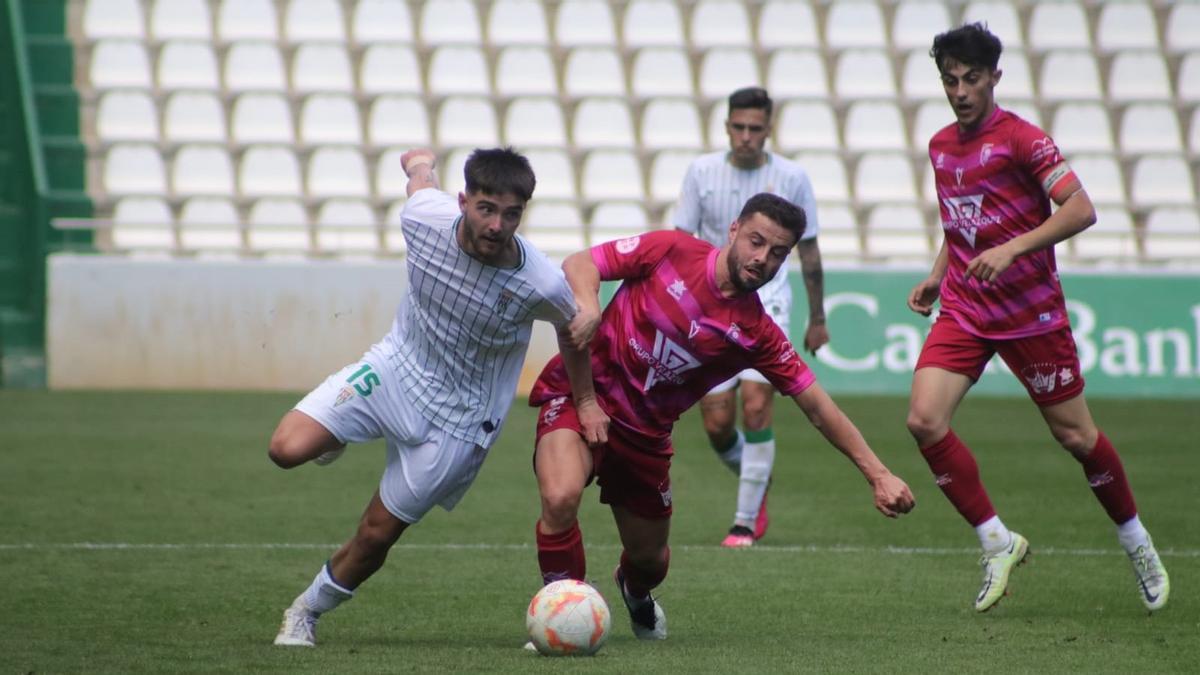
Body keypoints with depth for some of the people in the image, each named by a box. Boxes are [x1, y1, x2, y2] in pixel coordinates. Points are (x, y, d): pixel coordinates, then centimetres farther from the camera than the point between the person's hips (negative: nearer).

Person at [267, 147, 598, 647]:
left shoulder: (541, 285, -26)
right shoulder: (425, 216, -21)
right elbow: (419, 167, 3)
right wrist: (419, 161, 29)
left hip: (455, 420, -2)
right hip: (395, 365, 2)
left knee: (376, 534, 4)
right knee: (287, 448, -18)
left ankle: (307, 611, 31)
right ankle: (339, 436, 19)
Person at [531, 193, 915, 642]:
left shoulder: (756, 333, -7)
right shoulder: (672, 251, -13)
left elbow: (817, 407, -4)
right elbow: (579, 264, -8)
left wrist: (878, 475, -11)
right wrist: (588, 307, -30)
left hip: (645, 431, 3)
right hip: (578, 396, -3)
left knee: (650, 559, 14)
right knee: (560, 498, -31)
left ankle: (636, 593, 55)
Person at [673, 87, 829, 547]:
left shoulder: (791, 178, -4)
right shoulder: (702, 172, -2)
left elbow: (808, 249, 7)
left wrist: (817, 318, 12)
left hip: (766, 302, -2)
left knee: (756, 406, -17)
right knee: (716, 424, -1)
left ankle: (746, 521, -8)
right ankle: (757, 484, 31)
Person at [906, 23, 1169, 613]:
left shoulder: (1021, 138, -12)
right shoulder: (941, 147, 9)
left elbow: (1080, 210, -21)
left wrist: (1012, 249, -29)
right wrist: (936, 276, 12)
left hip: (1031, 313, -5)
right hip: (962, 311, 5)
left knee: (1075, 435, 2)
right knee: (924, 420, -15)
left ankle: (1136, 542, 26)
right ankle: (997, 544, -2)